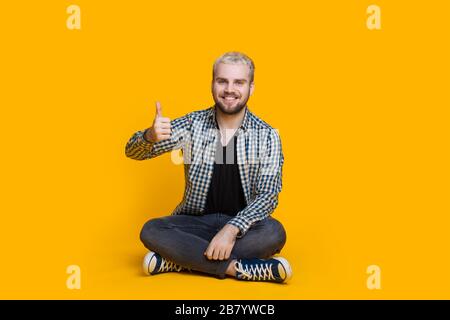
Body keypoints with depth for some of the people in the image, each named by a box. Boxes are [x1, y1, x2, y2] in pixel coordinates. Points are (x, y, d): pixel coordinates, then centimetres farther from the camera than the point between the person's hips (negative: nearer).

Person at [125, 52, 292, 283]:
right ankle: (236, 268, -27)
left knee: (274, 233, -32)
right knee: (151, 231, -27)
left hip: (241, 224, -1)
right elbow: (133, 152, -6)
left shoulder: (267, 136, -6)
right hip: (196, 222, 1)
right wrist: (150, 135, -31)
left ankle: (179, 259, -24)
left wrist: (231, 230, -27)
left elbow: (268, 195, -10)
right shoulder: (192, 124, -2)